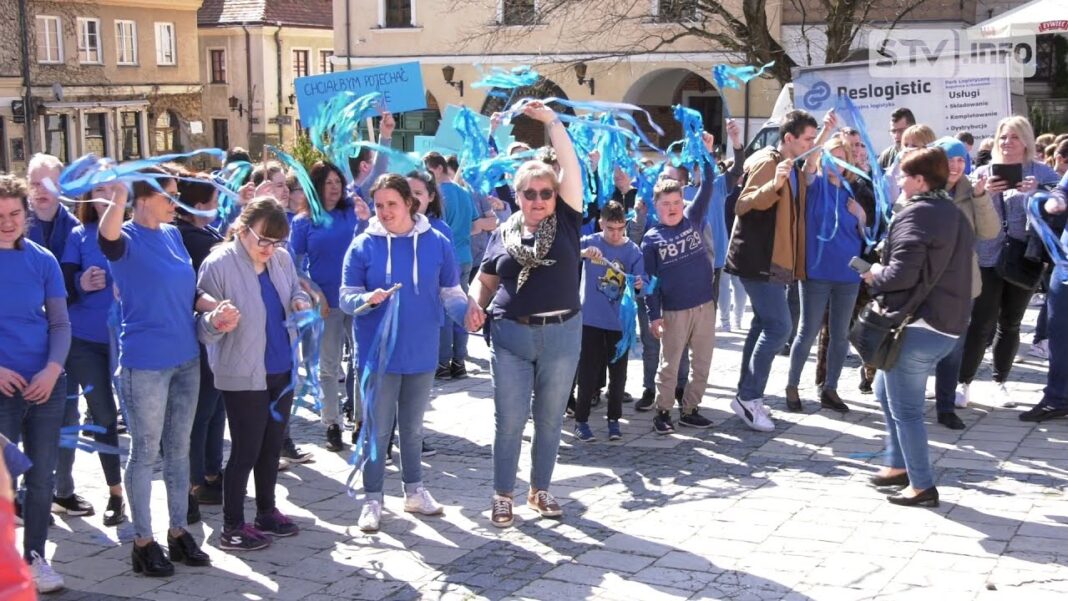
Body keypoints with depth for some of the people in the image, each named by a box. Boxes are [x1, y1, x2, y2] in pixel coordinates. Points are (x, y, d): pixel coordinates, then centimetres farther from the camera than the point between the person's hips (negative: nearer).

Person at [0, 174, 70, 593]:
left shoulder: (42, 260, 3)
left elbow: (60, 323, 5)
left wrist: (53, 369, -11)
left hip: (46, 385, 3)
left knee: (41, 477, 10)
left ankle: (35, 556, 24)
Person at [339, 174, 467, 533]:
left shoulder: (436, 243, -2)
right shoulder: (364, 245, -7)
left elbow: (450, 293, 2)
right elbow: (346, 296, -4)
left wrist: (469, 313, -19)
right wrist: (367, 299, -26)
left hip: (421, 352, 2)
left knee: (413, 427, 17)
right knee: (378, 430, 4)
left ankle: (414, 491, 32)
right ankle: (372, 499, 17)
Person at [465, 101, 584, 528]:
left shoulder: (566, 222, 2)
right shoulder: (505, 233, 6)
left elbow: (570, 166, -7)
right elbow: (485, 278, 15)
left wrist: (551, 121, -11)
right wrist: (475, 305, -6)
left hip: (561, 335, 0)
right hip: (511, 335, 0)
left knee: (549, 420, 11)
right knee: (509, 421, 3)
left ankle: (541, 490, 26)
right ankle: (502, 496, 15)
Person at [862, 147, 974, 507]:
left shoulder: (915, 215, -15)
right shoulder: (954, 214, 14)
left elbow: (903, 273, -23)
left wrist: (875, 275, -3)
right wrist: (884, 272, 15)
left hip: (917, 325, -10)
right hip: (947, 323, 10)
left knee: (905, 408, 1)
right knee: (886, 391, 24)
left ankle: (922, 485, 8)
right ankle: (899, 465, 31)